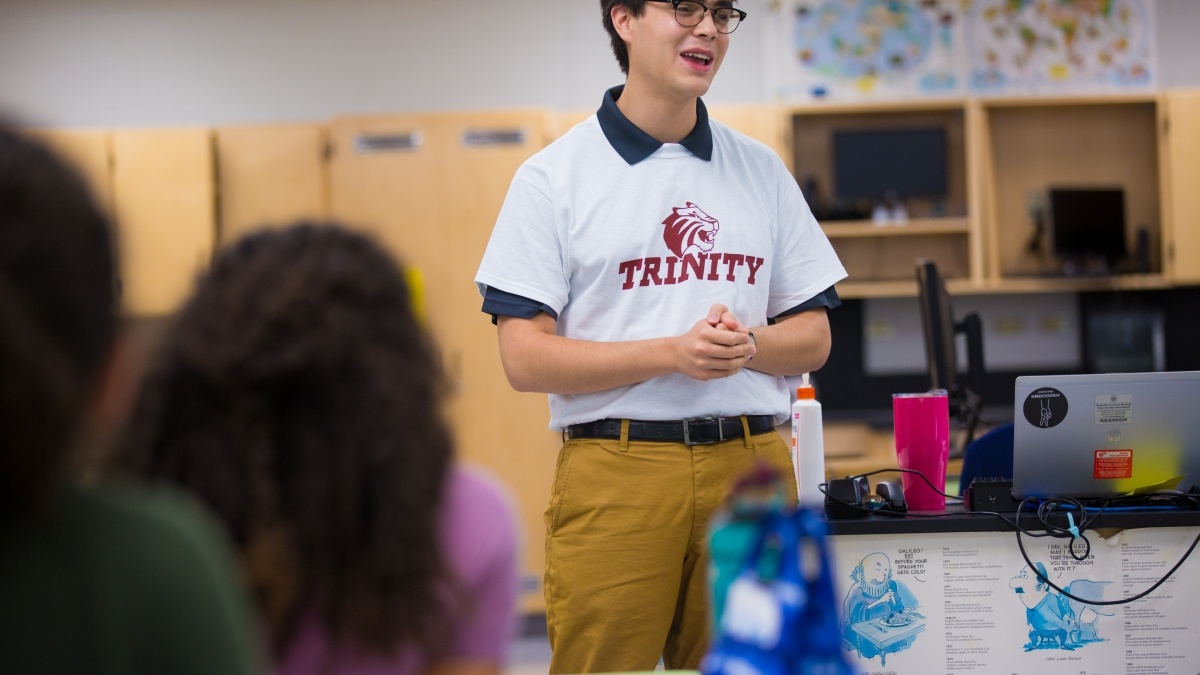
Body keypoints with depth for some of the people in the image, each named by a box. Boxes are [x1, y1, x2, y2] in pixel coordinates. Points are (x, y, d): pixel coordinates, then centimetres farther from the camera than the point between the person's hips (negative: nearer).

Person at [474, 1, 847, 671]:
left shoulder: (762, 170, 14)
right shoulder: (554, 177, 1)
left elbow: (813, 337, 15)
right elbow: (526, 358, -6)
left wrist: (746, 345, -8)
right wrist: (673, 352, -16)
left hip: (753, 467, 3)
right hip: (615, 471, -3)